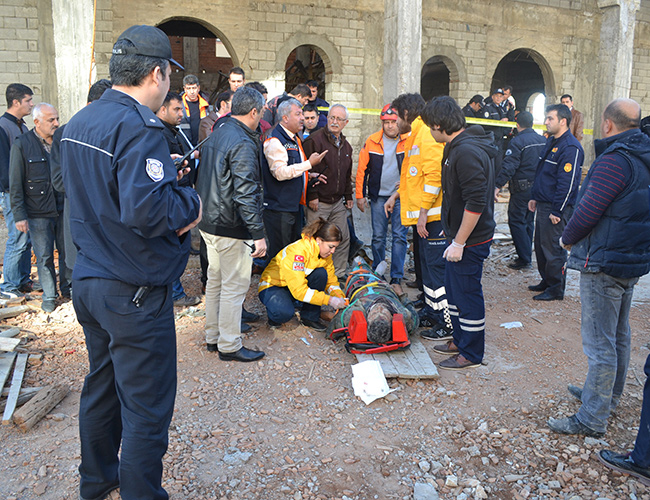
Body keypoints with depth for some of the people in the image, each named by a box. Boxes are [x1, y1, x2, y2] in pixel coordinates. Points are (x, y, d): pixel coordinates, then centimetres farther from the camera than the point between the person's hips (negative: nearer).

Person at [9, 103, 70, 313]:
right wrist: (19, 215, -9)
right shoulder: (22, 145, -5)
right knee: (44, 256, 5)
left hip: (63, 209, 3)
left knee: (67, 251, 10)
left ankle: (67, 287, 29)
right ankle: (48, 296, 19)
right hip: (38, 214, -3)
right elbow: (15, 184, -5)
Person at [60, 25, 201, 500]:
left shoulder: (78, 123, 9)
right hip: (135, 291, -10)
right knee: (146, 407, 5)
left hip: (88, 280, 10)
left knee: (101, 386, 25)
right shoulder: (138, 127, -21)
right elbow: (145, 210, -32)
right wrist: (190, 202, -14)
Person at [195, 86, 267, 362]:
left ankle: (212, 337, 30)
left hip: (209, 222, 10)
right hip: (232, 228, -10)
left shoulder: (215, 135, 11)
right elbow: (246, 194, -24)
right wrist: (258, 233, -23)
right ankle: (229, 346, 11)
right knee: (235, 286, 1)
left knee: (215, 281, 18)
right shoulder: (243, 144, -19)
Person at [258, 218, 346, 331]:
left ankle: (310, 317, -9)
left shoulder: (324, 253, -7)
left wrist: (339, 296, -19)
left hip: (298, 285, 7)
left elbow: (331, 280, 2)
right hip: (272, 286, -7)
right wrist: (329, 300, -34)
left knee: (321, 274, -21)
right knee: (284, 313, -38)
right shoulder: (298, 251, -31)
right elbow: (299, 290, -34)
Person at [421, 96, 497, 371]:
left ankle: (471, 354, 18)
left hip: (470, 240, -10)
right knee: (454, 289, 20)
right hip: (459, 236, 10)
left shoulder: (467, 152, -23)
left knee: (467, 293, 2)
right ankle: (460, 340, 36)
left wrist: (459, 242, -23)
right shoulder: (459, 146, 10)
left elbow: (476, 202, -27)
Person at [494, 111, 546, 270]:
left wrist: (498, 186, -23)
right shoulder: (543, 140, 8)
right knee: (528, 221, 17)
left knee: (516, 221, -2)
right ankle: (527, 255, 24)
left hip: (522, 189, -8)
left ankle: (524, 258, -3)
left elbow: (509, 166, -22)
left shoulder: (517, 141, -14)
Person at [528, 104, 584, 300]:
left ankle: (556, 289, 10)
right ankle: (546, 281, 31)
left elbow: (567, 183, -21)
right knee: (540, 245, 17)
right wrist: (534, 197, 19)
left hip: (556, 208, -10)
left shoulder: (570, 148, -17)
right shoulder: (551, 141, 14)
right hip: (543, 204, 10)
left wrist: (557, 211, -20)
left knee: (552, 248, -2)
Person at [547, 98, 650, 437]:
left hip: (604, 262, -10)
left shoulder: (614, 160, -21)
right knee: (619, 335, 21)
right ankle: (609, 396, 38)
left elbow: (589, 210, -23)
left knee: (599, 343, -3)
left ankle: (592, 419, 7)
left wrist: (567, 238, -4)